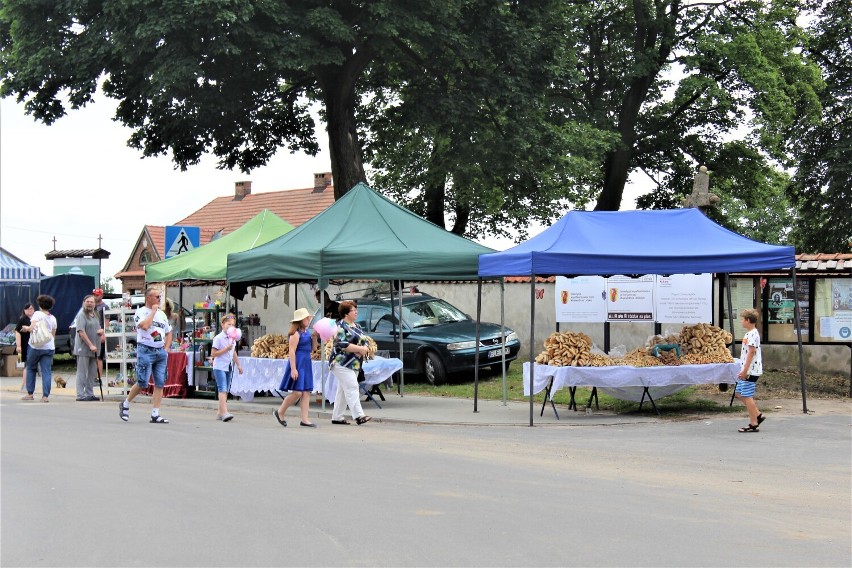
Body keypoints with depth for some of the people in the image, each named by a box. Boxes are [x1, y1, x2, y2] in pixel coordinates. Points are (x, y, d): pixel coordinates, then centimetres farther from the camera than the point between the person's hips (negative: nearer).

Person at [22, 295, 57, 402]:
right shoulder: (53, 318, 11)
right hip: (49, 347, 4)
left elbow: (32, 328, -18)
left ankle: (30, 394, 15)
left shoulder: (37, 314, -7)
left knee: (30, 369, 14)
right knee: (47, 371, 0)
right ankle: (45, 395, -7)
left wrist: (26, 328, 1)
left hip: (35, 346, -4)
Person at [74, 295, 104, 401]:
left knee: (92, 373, 11)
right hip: (83, 348, -8)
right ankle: (81, 395, -2)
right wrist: (90, 345, -21)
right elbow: (81, 332, -17)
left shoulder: (95, 315, 17)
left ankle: (89, 393, 18)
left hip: (94, 349, 8)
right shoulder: (81, 315, -8)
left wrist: (101, 331, 4)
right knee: (82, 373, -4)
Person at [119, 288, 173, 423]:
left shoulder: (162, 314, 17)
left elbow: (168, 333, 25)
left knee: (160, 384, 0)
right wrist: (153, 311, -13)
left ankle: (155, 415, 2)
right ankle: (125, 404, 16)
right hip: (146, 351, -6)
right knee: (142, 384, -7)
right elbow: (144, 326, -24)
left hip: (161, 352, 6)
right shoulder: (140, 312, -3)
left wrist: (166, 349, 11)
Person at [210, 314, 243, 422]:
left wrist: (238, 365, 25)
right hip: (219, 367, -8)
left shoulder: (232, 338, 12)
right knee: (222, 389, -16)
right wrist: (226, 349, -20)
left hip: (229, 368, 8)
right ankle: (225, 413, -26)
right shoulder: (218, 338, -10)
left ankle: (220, 413, 16)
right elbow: (213, 353, -14)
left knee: (226, 391, 9)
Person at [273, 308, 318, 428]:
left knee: (306, 392, 4)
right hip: (298, 363, -9)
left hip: (306, 364, 9)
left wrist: (314, 337, 3)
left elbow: (313, 348, 20)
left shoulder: (307, 332, 13)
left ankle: (304, 419, 5)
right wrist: (293, 369, -22)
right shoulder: (296, 333, -12)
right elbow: (292, 351, -17)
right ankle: (280, 412, 8)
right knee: (297, 392, -10)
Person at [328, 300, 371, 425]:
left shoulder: (356, 326, 17)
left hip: (354, 364, 9)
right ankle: (358, 416, -21)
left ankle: (336, 417, 15)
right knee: (352, 388, -15)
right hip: (342, 363, -9)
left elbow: (364, 341, 19)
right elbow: (341, 344, -20)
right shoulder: (341, 326, -9)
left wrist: (365, 348, -5)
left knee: (343, 391, 11)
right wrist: (359, 348, -20)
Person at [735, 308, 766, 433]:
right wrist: (743, 370, 24)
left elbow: (751, 352, -21)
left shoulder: (752, 334, -16)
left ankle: (753, 424, -1)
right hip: (748, 370, 11)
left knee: (747, 396, -6)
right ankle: (758, 415, 19)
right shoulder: (750, 333, 16)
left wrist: (745, 370, -22)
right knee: (739, 393, 15)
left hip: (751, 370, -11)